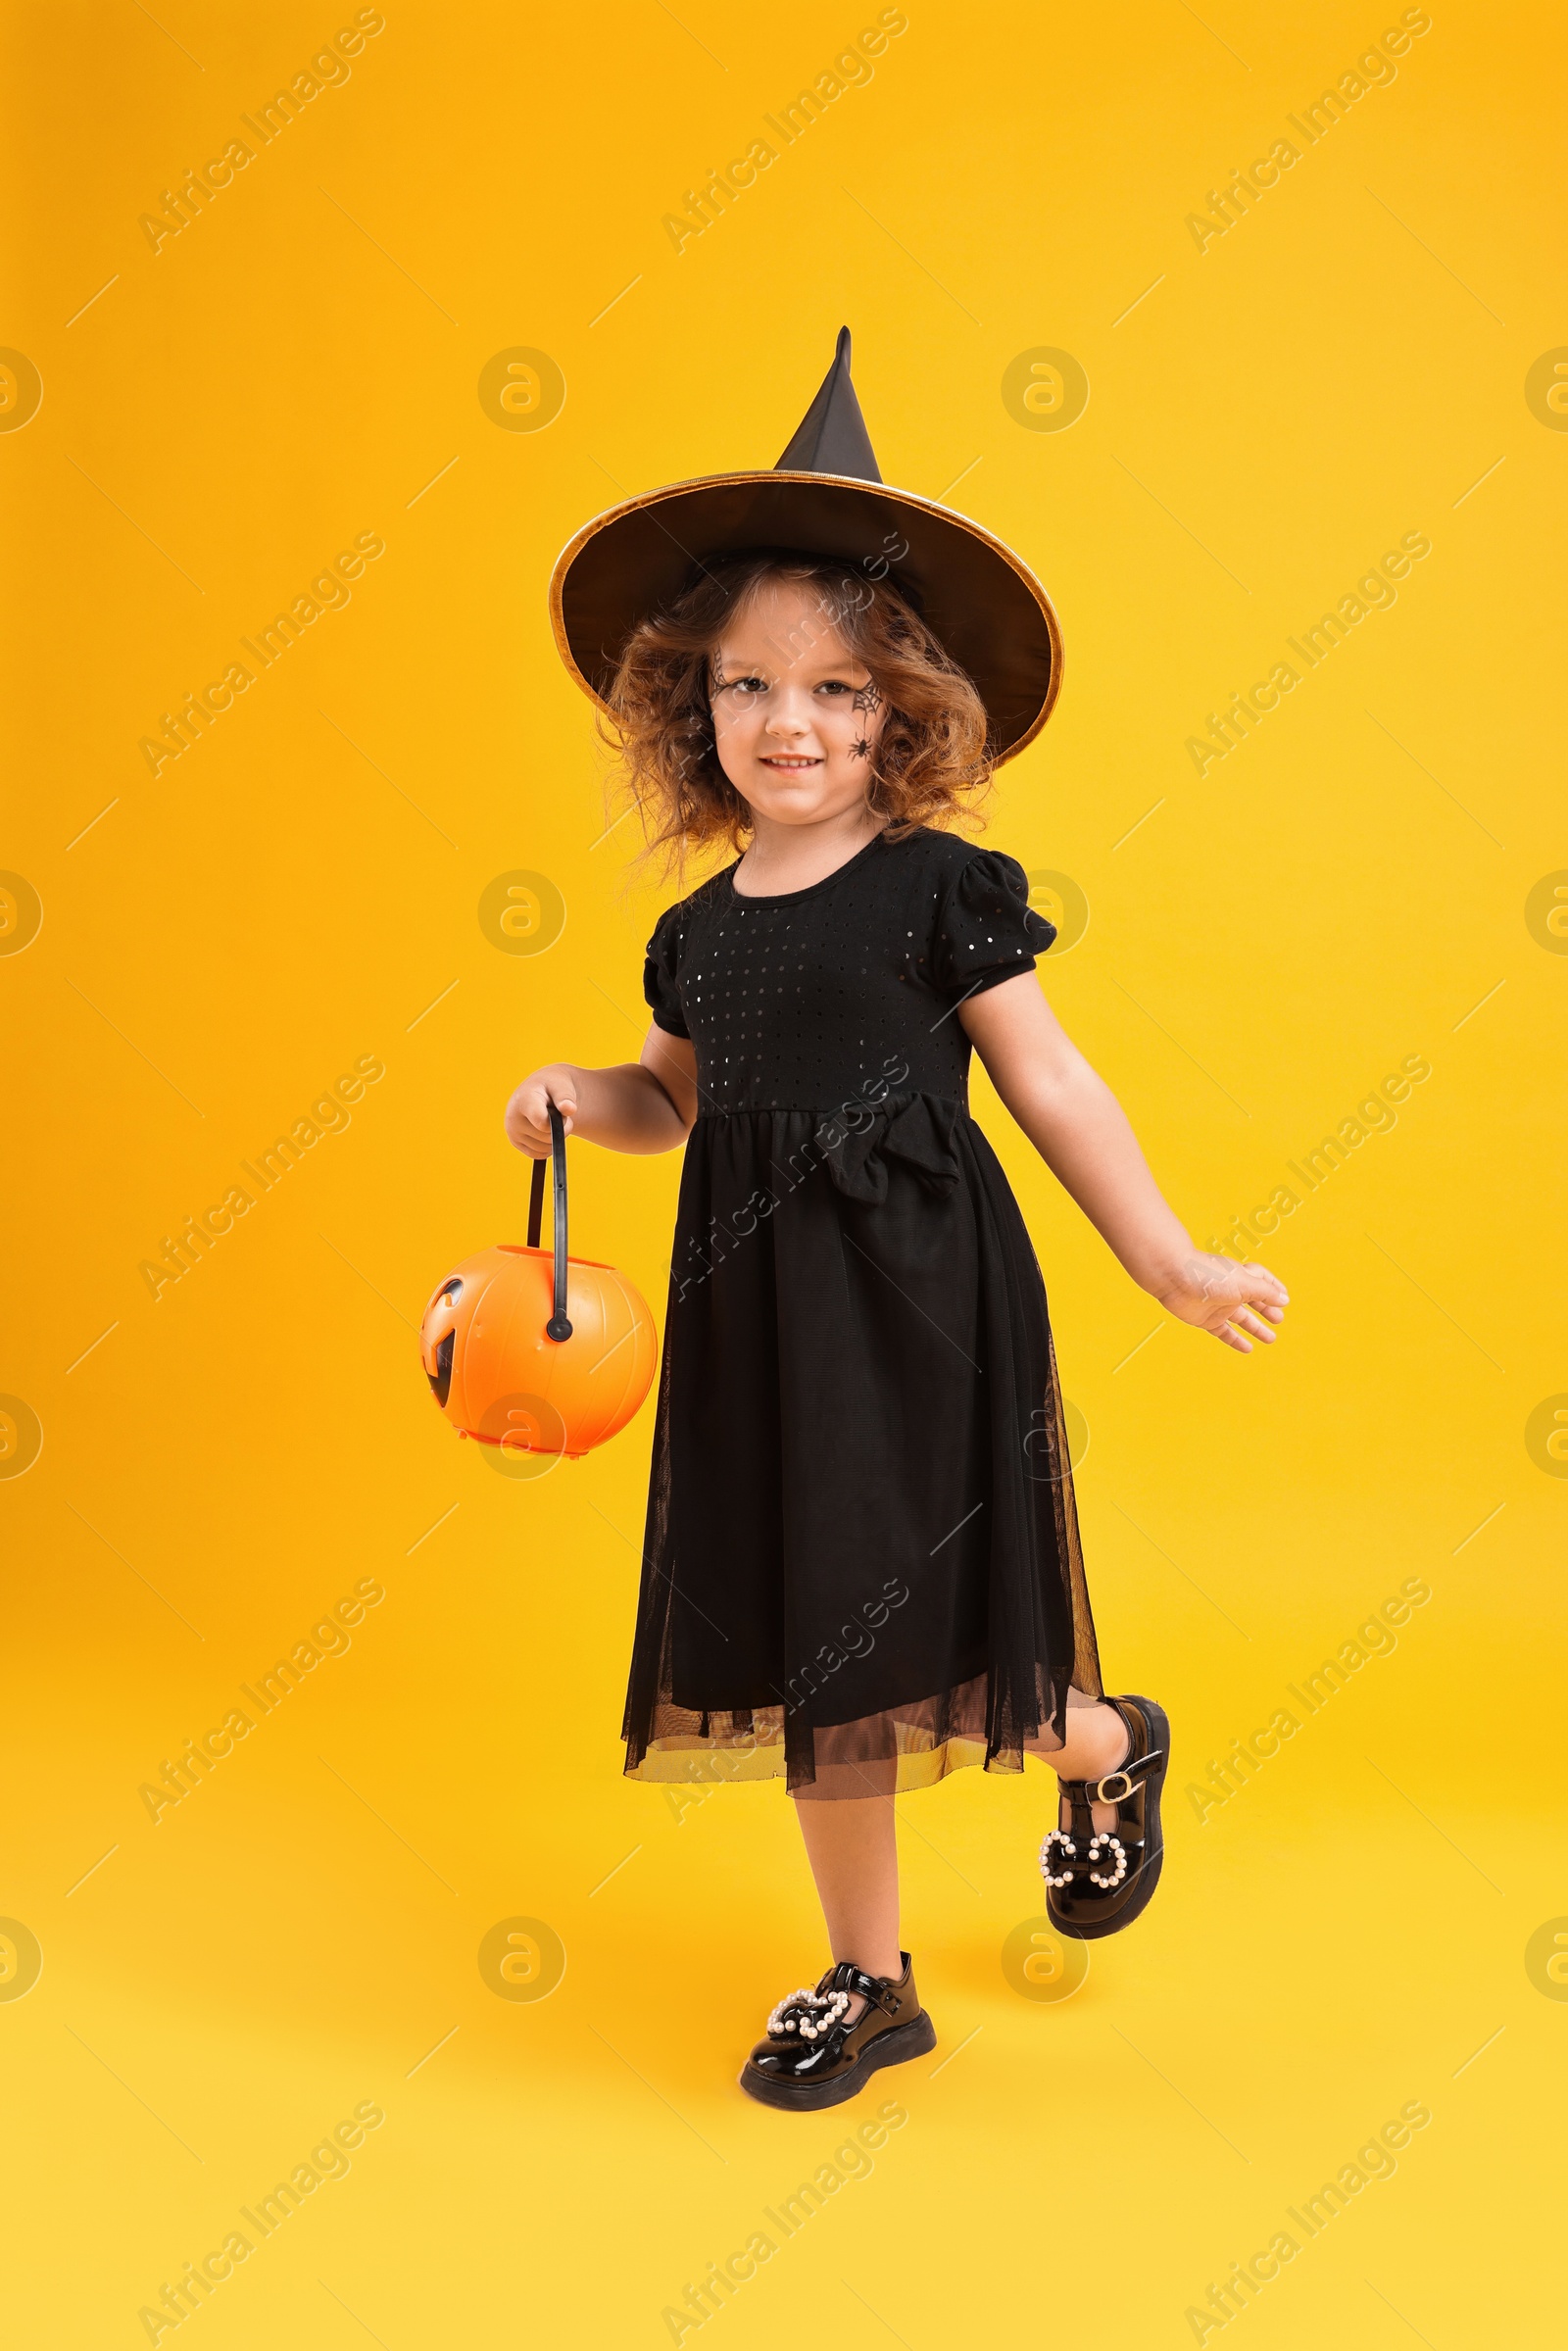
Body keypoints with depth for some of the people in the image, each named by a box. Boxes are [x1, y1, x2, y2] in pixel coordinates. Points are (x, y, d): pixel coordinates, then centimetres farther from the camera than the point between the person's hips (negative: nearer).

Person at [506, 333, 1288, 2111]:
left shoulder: (940, 889, -6)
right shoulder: (699, 930, 7)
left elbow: (1050, 1085, -2)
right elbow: (672, 1103, 22)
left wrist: (1170, 1267, -2)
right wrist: (571, 1094, 1)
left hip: (918, 1307, -5)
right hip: (757, 1316, 5)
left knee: (902, 1642, -2)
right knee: (804, 1653, 11)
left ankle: (1111, 1748, 33)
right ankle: (867, 1982, 29)